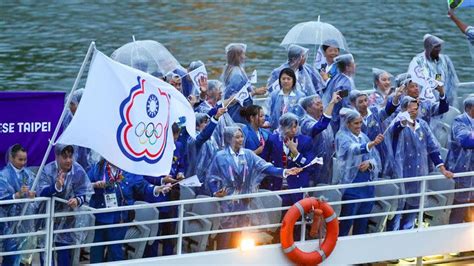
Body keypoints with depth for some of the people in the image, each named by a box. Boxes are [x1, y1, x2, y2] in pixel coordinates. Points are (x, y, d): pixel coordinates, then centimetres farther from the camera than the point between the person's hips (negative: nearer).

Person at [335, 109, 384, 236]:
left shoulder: (363, 137, 13)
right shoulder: (342, 136, -7)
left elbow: (376, 158, 11)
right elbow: (352, 149, -29)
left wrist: (369, 163, -13)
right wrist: (372, 144, -46)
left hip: (367, 182, 6)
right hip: (352, 183, -6)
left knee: (363, 221, 11)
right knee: (346, 222, -6)